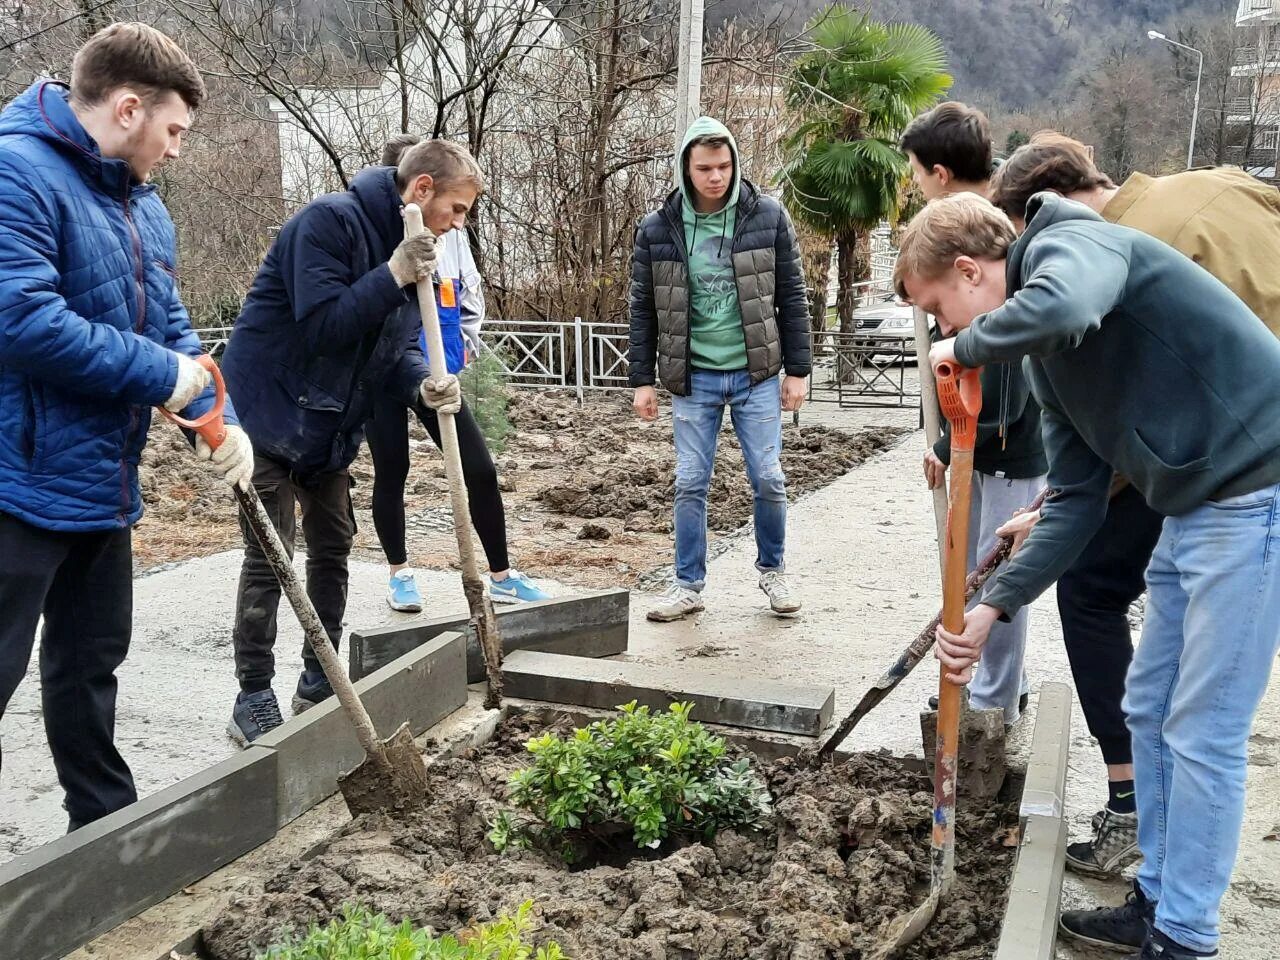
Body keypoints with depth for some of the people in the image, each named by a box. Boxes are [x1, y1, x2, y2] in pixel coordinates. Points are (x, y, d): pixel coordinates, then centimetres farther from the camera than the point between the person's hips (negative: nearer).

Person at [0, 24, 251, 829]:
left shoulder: (144, 206, 12)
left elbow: (173, 333, 15)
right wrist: (159, 374, -20)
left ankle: (107, 821, 35)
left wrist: (219, 420, -1)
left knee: (92, 663, 20)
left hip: (102, 484, 9)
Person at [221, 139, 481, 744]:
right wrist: (393, 276, -30)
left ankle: (319, 681, 26)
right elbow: (321, 324, -27)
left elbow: (397, 348, 3)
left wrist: (422, 386, -17)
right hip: (270, 414, -8)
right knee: (269, 558, -5)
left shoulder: (412, 251, 5)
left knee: (333, 548, 12)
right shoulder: (328, 221, -20)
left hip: (330, 426, 8)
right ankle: (253, 699, 7)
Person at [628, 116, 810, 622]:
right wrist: (643, 379, 2)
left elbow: (791, 297, 1)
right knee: (691, 484, 4)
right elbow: (644, 309, 4)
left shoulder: (768, 216, -3)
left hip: (756, 373, 0)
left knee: (768, 479, 3)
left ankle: (772, 571, 25)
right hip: (693, 377, 1)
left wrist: (797, 369, -1)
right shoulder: (657, 229, -2)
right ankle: (688, 585, 17)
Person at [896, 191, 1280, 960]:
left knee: (1202, 734, 0)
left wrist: (967, 348, -18)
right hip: (1194, 507, 10)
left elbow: (1060, 305, -39)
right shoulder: (1045, 350, 13)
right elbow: (1077, 502, 12)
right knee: (1150, 710, 16)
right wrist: (992, 610, 7)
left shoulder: (1073, 243, -12)